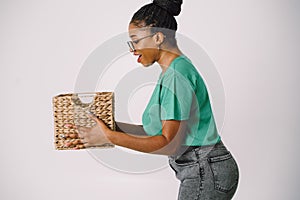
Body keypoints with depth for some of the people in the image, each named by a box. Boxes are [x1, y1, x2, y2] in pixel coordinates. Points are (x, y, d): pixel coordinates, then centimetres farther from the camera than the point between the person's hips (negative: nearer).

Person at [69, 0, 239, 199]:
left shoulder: (177, 74, -18)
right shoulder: (169, 72, 13)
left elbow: (168, 142, -21)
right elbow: (153, 130, 12)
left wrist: (109, 137, -22)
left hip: (206, 172, -10)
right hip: (201, 170, 10)